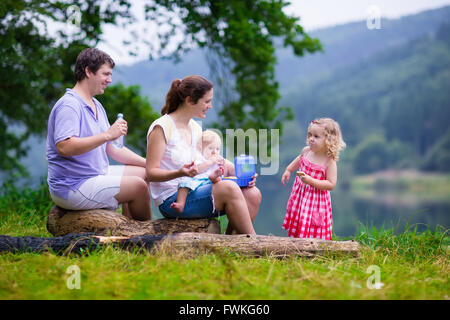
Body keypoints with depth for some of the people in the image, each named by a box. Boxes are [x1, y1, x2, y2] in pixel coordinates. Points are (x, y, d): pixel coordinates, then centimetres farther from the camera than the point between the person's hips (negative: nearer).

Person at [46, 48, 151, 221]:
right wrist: (107, 135, -29)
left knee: (144, 173, 11)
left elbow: (112, 148, 20)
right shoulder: (68, 106, -17)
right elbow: (64, 147, -31)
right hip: (72, 186, -11)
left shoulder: (96, 105, 17)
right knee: (138, 186, -15)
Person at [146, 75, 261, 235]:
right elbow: (151, 172, -14)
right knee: (229, 188, -27)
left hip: (192, 194, 8)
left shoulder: (195, 128, 14)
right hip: (171, 200, -8)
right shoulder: (162, 127, -10)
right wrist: (180, 173, -33)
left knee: (252, 194, -10)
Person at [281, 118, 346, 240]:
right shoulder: (306, 151, -3)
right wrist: (288, 170, 19)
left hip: (316, 200, -6)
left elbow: (331, 184, -22)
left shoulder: (330, 162, -20)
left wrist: (310, 180, -28)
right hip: (299, 195, 6)